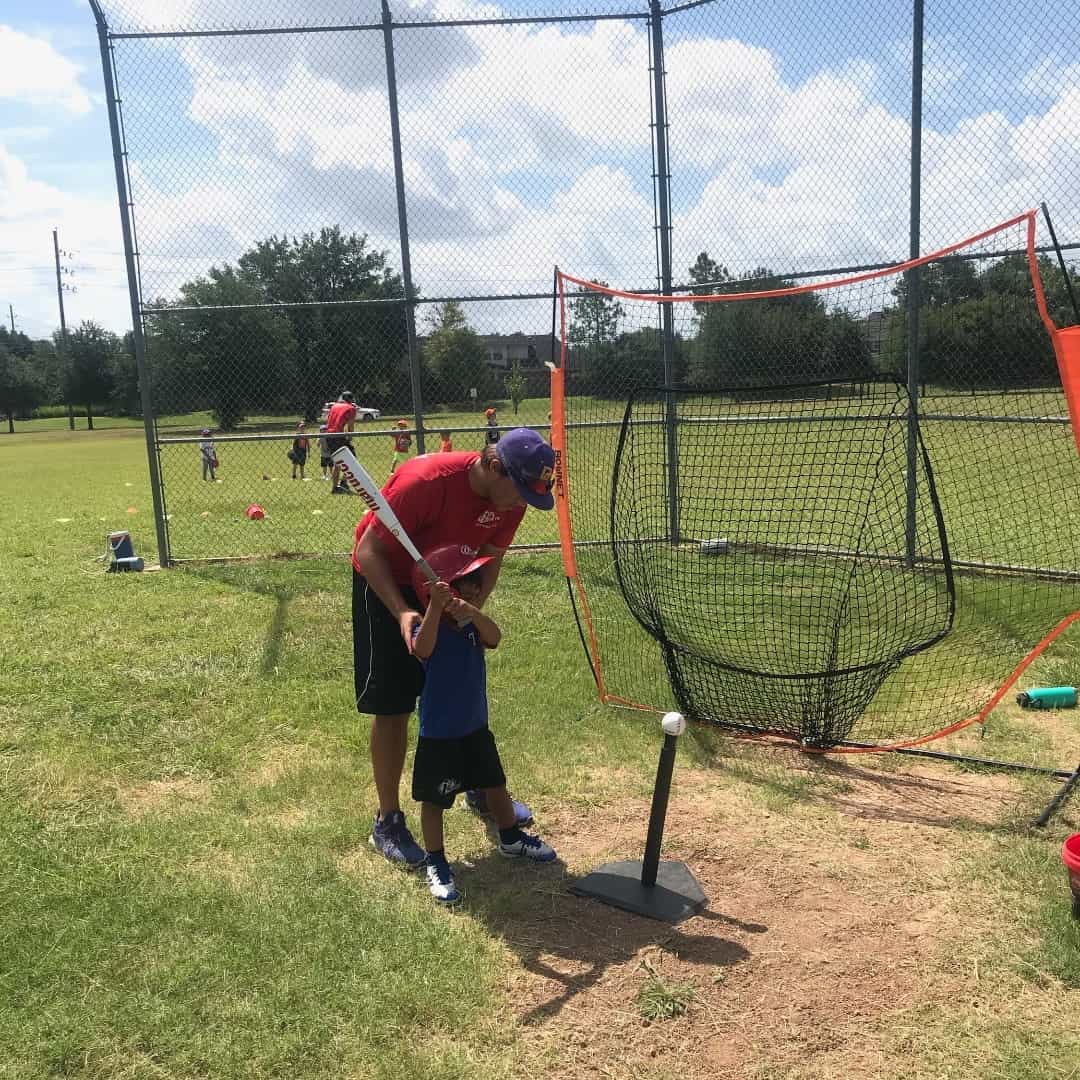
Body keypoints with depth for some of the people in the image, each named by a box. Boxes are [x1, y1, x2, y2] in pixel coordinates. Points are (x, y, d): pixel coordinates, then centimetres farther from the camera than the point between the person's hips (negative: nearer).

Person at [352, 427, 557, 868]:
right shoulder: (424, 482, -36)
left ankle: (481, 789, 36)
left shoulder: (511, 497, -17)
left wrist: (473, 606, -21)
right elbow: (368, 551, -28)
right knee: (392, 707, -4)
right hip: (387, 582, -6)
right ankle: (387, 822, 11)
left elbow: (491, 557, -3)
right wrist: (402, 611, -39)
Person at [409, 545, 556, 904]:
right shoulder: (429, 628, -20)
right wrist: (436, 607, -54)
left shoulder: (472, 624, -2)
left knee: (495, 783, 21)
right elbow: (422, 650, -43)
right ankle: (435, 862, 21)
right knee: (434, 798, 5)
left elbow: (493, 638, -24)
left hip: (475, 726, 7)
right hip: (438, 733, -6)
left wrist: (472, 612, -44)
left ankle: (511, 837, 42)